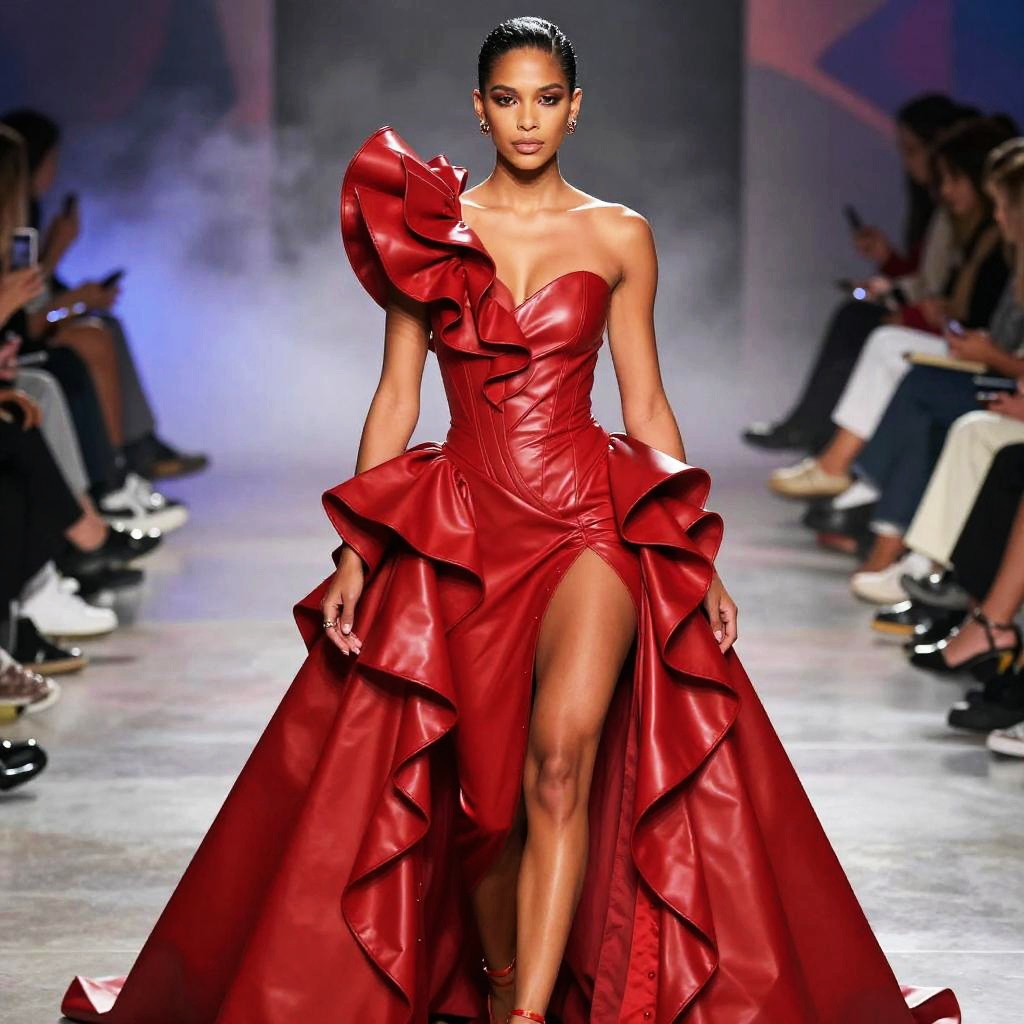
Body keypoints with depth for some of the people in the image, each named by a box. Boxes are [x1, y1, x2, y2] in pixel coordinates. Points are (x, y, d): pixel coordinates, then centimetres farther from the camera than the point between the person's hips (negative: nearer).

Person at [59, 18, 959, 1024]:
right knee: (482, 792, 4)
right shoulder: (427, 224, 6)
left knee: (561, 762, -21)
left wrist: (695, 558, 6)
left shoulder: (619, 237, 6)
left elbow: (645, 402, 10)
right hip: (461, 526, 1)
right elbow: (396, 396, 6)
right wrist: (357, 553, -1)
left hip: (592, 518, -1)